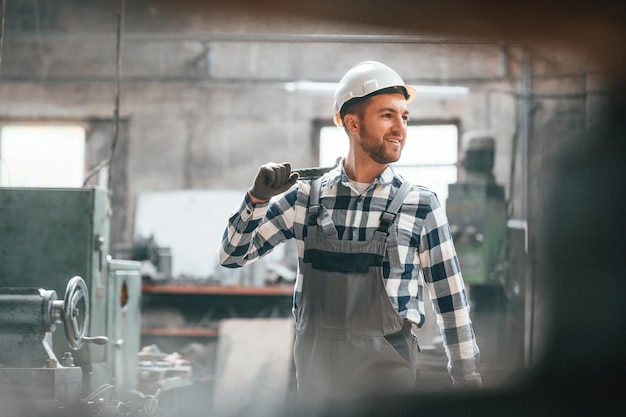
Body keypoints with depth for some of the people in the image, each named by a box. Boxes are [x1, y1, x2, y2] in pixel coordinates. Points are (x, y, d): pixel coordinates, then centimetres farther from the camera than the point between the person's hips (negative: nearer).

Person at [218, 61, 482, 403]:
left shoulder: (420, 205, -3)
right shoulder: (307, 198, 3)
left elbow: (450, 300, 1)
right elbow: (232, 255, 7)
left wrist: (467, 380, 0)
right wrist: (258, 198, -10)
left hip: (385, 370, -2)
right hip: (315, 368, 2)